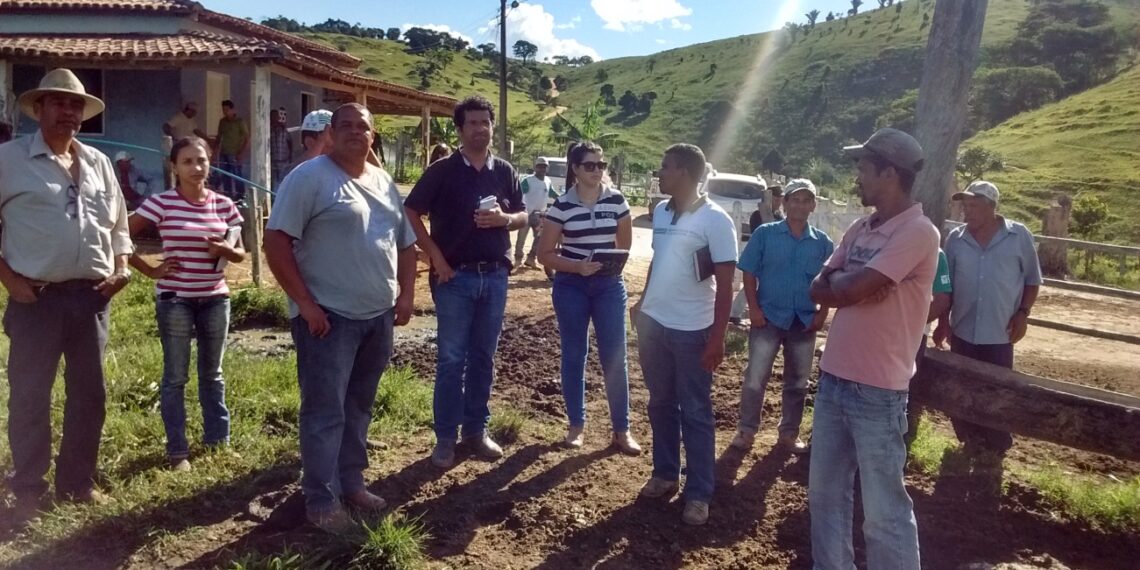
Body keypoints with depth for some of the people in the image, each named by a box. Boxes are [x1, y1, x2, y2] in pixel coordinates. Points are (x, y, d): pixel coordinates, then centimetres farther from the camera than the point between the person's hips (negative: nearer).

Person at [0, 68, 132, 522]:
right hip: (37, 297, -4)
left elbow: (118, 224, 17)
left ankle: (77, 481, 25)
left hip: (91, 295, 4)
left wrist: (121, 269, 4)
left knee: (89, 392, 11)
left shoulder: (98, 163, 11)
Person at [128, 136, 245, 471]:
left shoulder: (224, 205, 3)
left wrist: (226, 250, -11)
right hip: (174, 300, -3)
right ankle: (177, 450, 15)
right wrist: (150, 271, -9)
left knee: (212, 373, 15)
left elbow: (240, 253, 10)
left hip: (215, 299, 4)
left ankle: (217, 440, 27)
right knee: (175, 376, 4)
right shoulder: (161, 203, -8)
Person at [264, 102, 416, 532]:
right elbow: (276, 241, -14)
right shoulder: (309, 177, -9)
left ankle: (351, 482, 31)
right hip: (329, 316, -7)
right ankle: (321, 501, 13)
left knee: (359, 407, 17)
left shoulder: (385, 183, 12)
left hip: (378, 316, 7)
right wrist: (304, 303, -18)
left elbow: (406, 243, 19)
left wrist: (406, 294, 7)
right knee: (325, 412, 0)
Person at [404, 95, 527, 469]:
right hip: (455, 277, -3)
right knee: (451, 359, 1)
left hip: (495, 276, 4)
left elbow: (523, 216, 13)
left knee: (483, 357, 11)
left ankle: (476, 430, 22)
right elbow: (411, 214, -3)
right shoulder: (442, 171, -3)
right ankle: (445, 438, 11)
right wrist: (435, 256, -10)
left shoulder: (505, 171, 8)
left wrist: (504, 218, -10)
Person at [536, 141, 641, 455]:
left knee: (614, 357, 0)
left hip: (609, 284, 1)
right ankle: (576, 425, 22)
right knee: (573, 356, 7)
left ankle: (621, 430, 11)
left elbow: (625, 243, 13)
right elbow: (545, 254, -5)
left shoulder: (616, 200, -1)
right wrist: (578, 266, -18)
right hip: (570, 286, -1)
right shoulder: (561, 205, -6)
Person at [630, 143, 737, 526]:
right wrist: (642, 303, 14)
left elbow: (725, 285, -13)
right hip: (654, 323, 6)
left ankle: (699, 494, 14)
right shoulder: (661, 212, 6)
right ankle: (665, 474, 30)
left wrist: (717, 338, -16)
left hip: (692, 330, -6)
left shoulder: (715, 220, -13)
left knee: (695, 414, 4)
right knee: (661, 405, 16)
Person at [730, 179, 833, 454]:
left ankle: (789, 434, 27)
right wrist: (753, 308, -10)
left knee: (797, 382, 13)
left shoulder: (822, 242, 2)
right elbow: (749, 272, -3)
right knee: (755, 378, 0)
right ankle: (746, 431, 16)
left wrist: (822, 313, -2)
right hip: (768, 317, -3)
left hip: (805, 321, 3)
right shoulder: (765, 233, -5)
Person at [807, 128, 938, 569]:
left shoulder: (917, 232, -16)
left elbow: (851, 288, -24)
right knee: (825, 492, 18)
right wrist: (853, 282, -12)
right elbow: (819, 289, 7)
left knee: (884, 509, 3)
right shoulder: (860, 228, 10)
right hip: (834, 379, 8)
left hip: (877, 391, -8)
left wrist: (840, 279, -2)